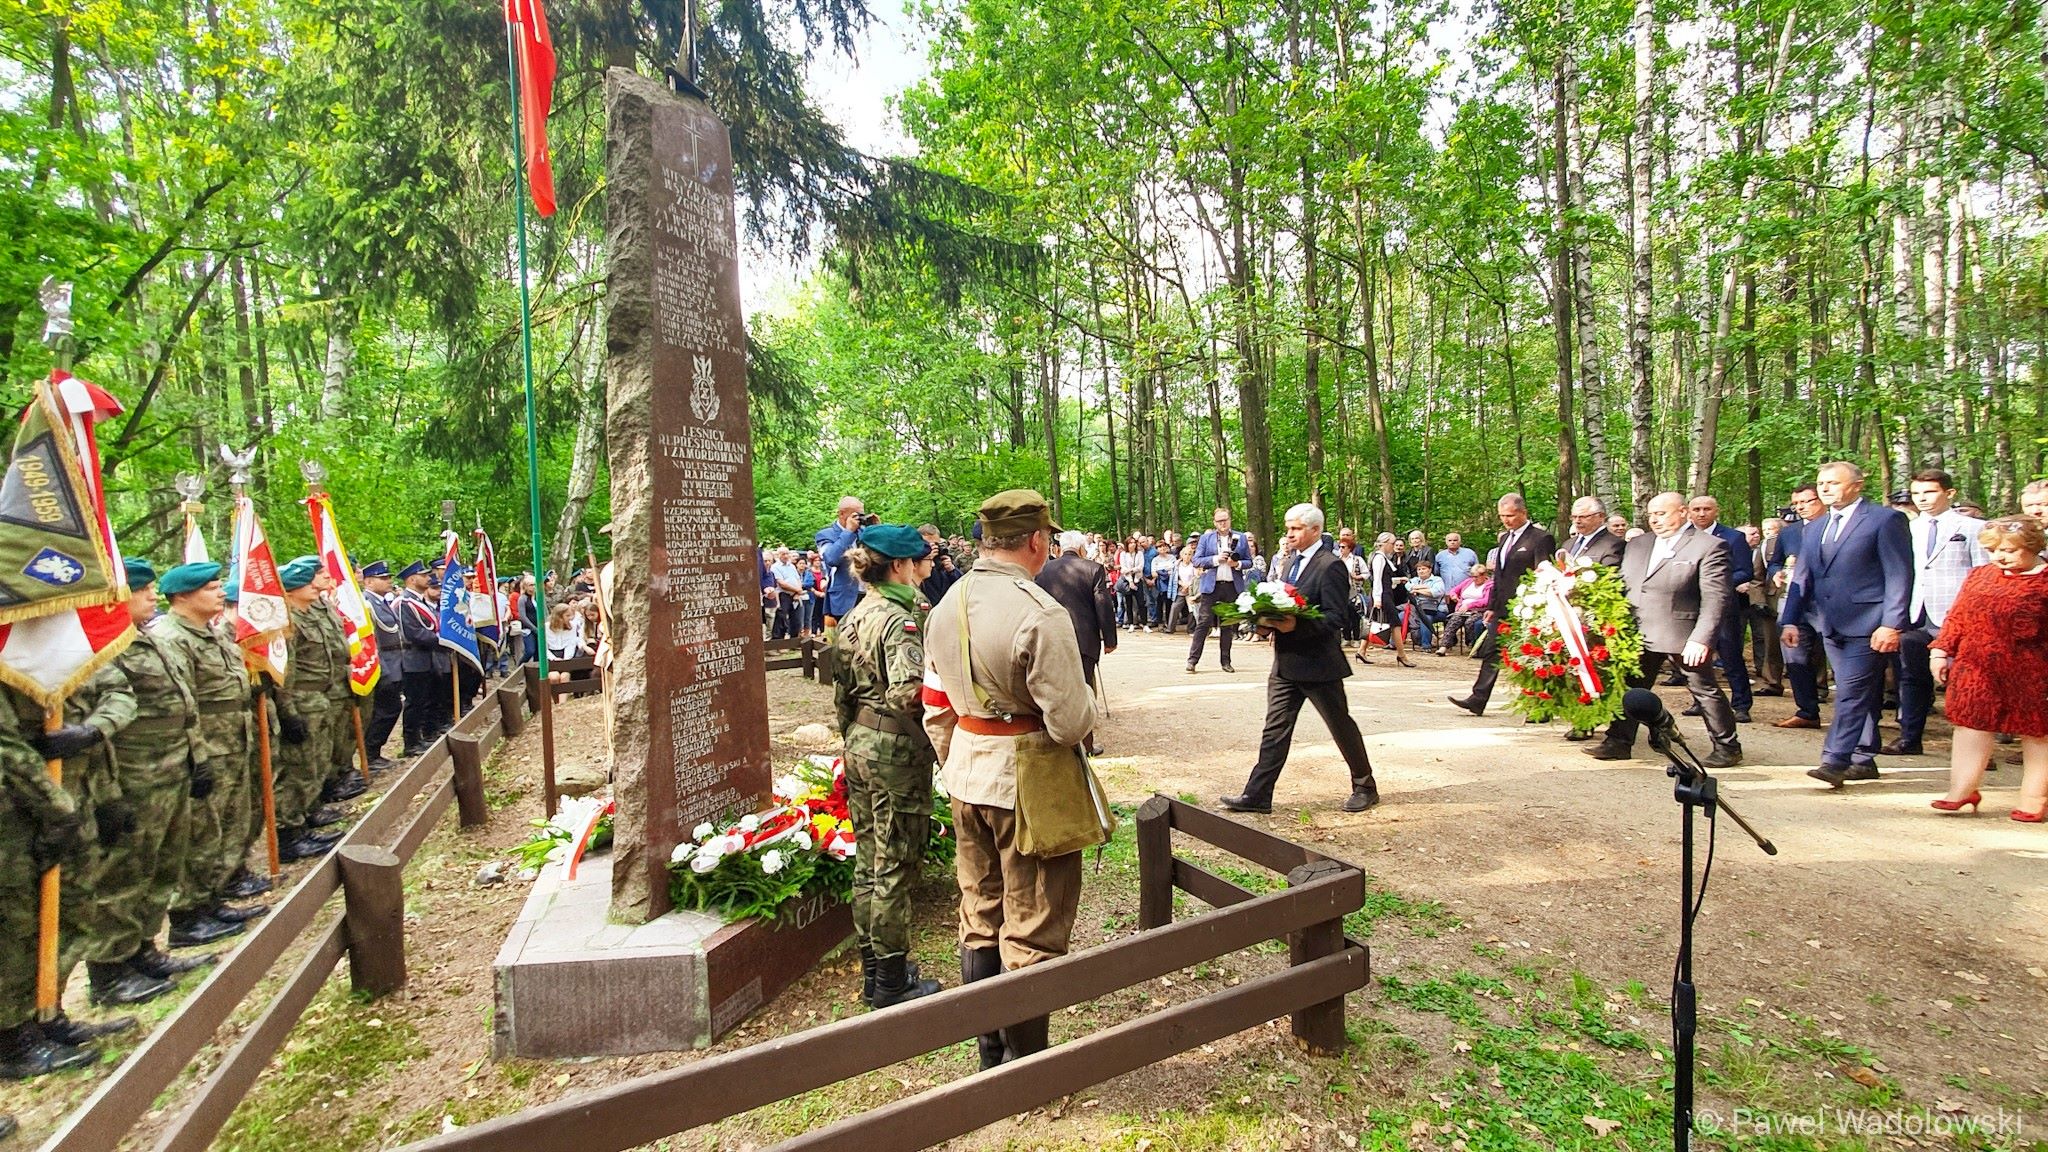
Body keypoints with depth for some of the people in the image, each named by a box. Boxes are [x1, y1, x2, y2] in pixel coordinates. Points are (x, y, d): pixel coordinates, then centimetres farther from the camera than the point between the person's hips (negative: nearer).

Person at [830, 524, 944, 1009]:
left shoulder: (854, 617, 9)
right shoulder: (900, 619, -18)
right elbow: (907, 694, -29)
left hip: (860, 745, 9)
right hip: (896, 750, -9)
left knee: (868, 863, 16)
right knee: (895, 868, 3)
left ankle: (872, 971, 30)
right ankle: (893, 982, 17)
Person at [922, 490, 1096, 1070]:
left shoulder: (948, 605, 3)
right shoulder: (1039, 613, -22)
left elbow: (936, 709, 10)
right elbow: (1070, 723, -22)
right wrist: (1087, 701, 0)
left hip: (968, 778, 7)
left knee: (980, 919, 19)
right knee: (1031, 930, 8)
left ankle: (989, 1054, 35)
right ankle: (1025, 1063, 23)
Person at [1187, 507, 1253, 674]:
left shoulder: (1241, 538, 10)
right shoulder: (1206, 538, 7)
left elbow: (1249, 562, 11)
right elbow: (1197, 561, 2)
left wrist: (1237, 564, -10)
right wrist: (1215, 559, -12)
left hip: (1233, 586, 2)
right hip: (1211, 585, -1)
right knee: (1203, 622, -6)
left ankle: (1225, 661, 14)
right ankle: (1193, 659, -5)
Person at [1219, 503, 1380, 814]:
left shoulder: (1330, 566, -13)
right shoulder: (1292, 562, 13)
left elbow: (1335, 617, -19)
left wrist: (1296, 625, -31)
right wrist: (1270, 622, 0)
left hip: (1318, 663, -7)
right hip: (1286, 663, 7)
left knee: (1341, 725, 9)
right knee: (1275, 728, 5)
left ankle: (1365, 786, 27)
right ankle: (1257, 794, 7)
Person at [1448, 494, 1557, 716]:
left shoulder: (1541, 539, -10)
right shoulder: (1505, 538, 15)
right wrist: (1491, 606, 14)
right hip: (1502, 609, 8)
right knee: (1491, 652, 5)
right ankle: (1478, 699, 6)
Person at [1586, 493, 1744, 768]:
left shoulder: (1708, 546, -7)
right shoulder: (1637, 545, 12)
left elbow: (1716, 598, -12)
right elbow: (1622, 587, 15)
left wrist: (1701, 639, -20)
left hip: (1684, 636, -6)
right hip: (1640, 635, 6)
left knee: (1705, 690, 6)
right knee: (1630, 688, 9)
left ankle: (1727, 747, 21)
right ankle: (1619, 742, 17)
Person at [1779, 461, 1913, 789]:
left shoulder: (1885, 519, -3)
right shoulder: (1816, 528, 17)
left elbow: (1899, 576, -9)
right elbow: (1802, 577, 17)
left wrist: (1892, 624, -16)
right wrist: (1790, 620, 8)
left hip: (1867, 625, -7)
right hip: (1831, 626, 7)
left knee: (1852, 693, -11)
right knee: (1858, 695, 13)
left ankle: (1834, 761, -14)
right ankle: (1863, 759, 18)